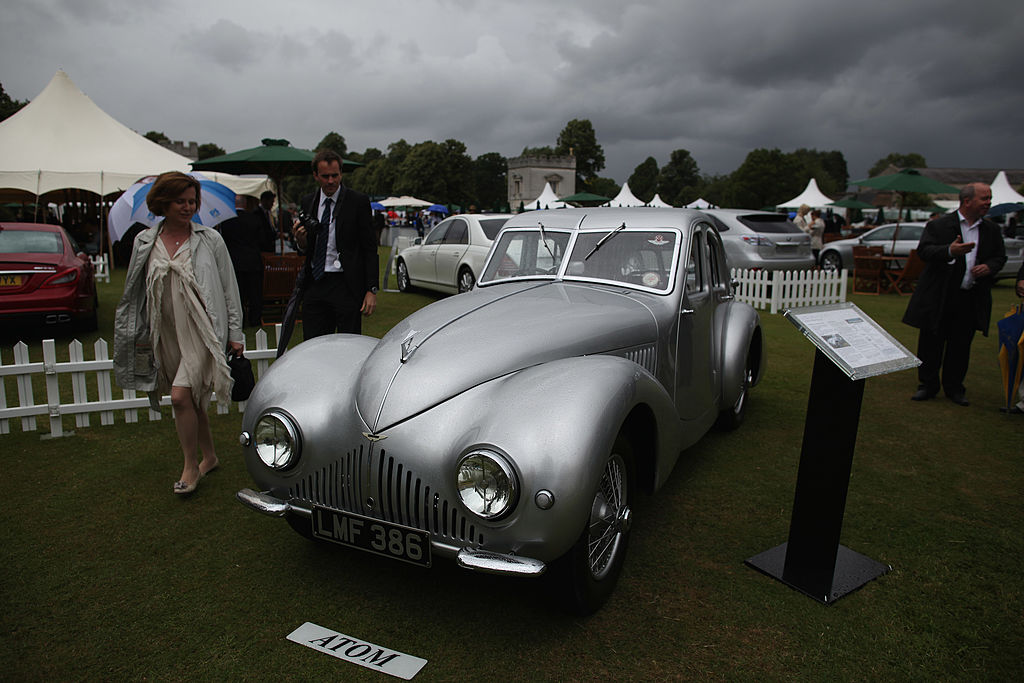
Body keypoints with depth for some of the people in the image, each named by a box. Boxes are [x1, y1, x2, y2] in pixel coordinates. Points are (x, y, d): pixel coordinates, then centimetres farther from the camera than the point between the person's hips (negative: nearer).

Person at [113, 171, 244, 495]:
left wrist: (235, 333, 1)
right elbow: (136, 294, 15)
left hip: (202, 331, -4)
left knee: (181, 396, -14)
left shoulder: (210, 239, 0)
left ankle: (191, 465, 3)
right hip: (166, 335, 4)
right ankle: (209, 456, 29)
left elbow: (229, 288, 2)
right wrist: (141, 334, 14)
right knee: (193, 400, 12)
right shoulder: (145, 243, 7)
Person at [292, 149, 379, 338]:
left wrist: (371, 289, -10)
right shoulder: (307, 202, 11)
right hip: (314, 285, 4)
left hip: (346, 287, -4)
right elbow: (306, 249, 18)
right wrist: (300, 239, -7)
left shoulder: (358, 201, -3)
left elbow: (370, 248, -4)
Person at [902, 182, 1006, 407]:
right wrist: (949, 251, -31)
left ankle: (954, 387, 22)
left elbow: (1000, 256, 17)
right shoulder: (938, 226, -3)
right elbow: (923, 251, -14)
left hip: (972, 300, 3)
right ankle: (928, 385, 17)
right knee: (931, 343, 4)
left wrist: (989, 267, -5)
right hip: (939, 297, -3)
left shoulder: (992, 230, 10)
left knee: (961, 345, 9)